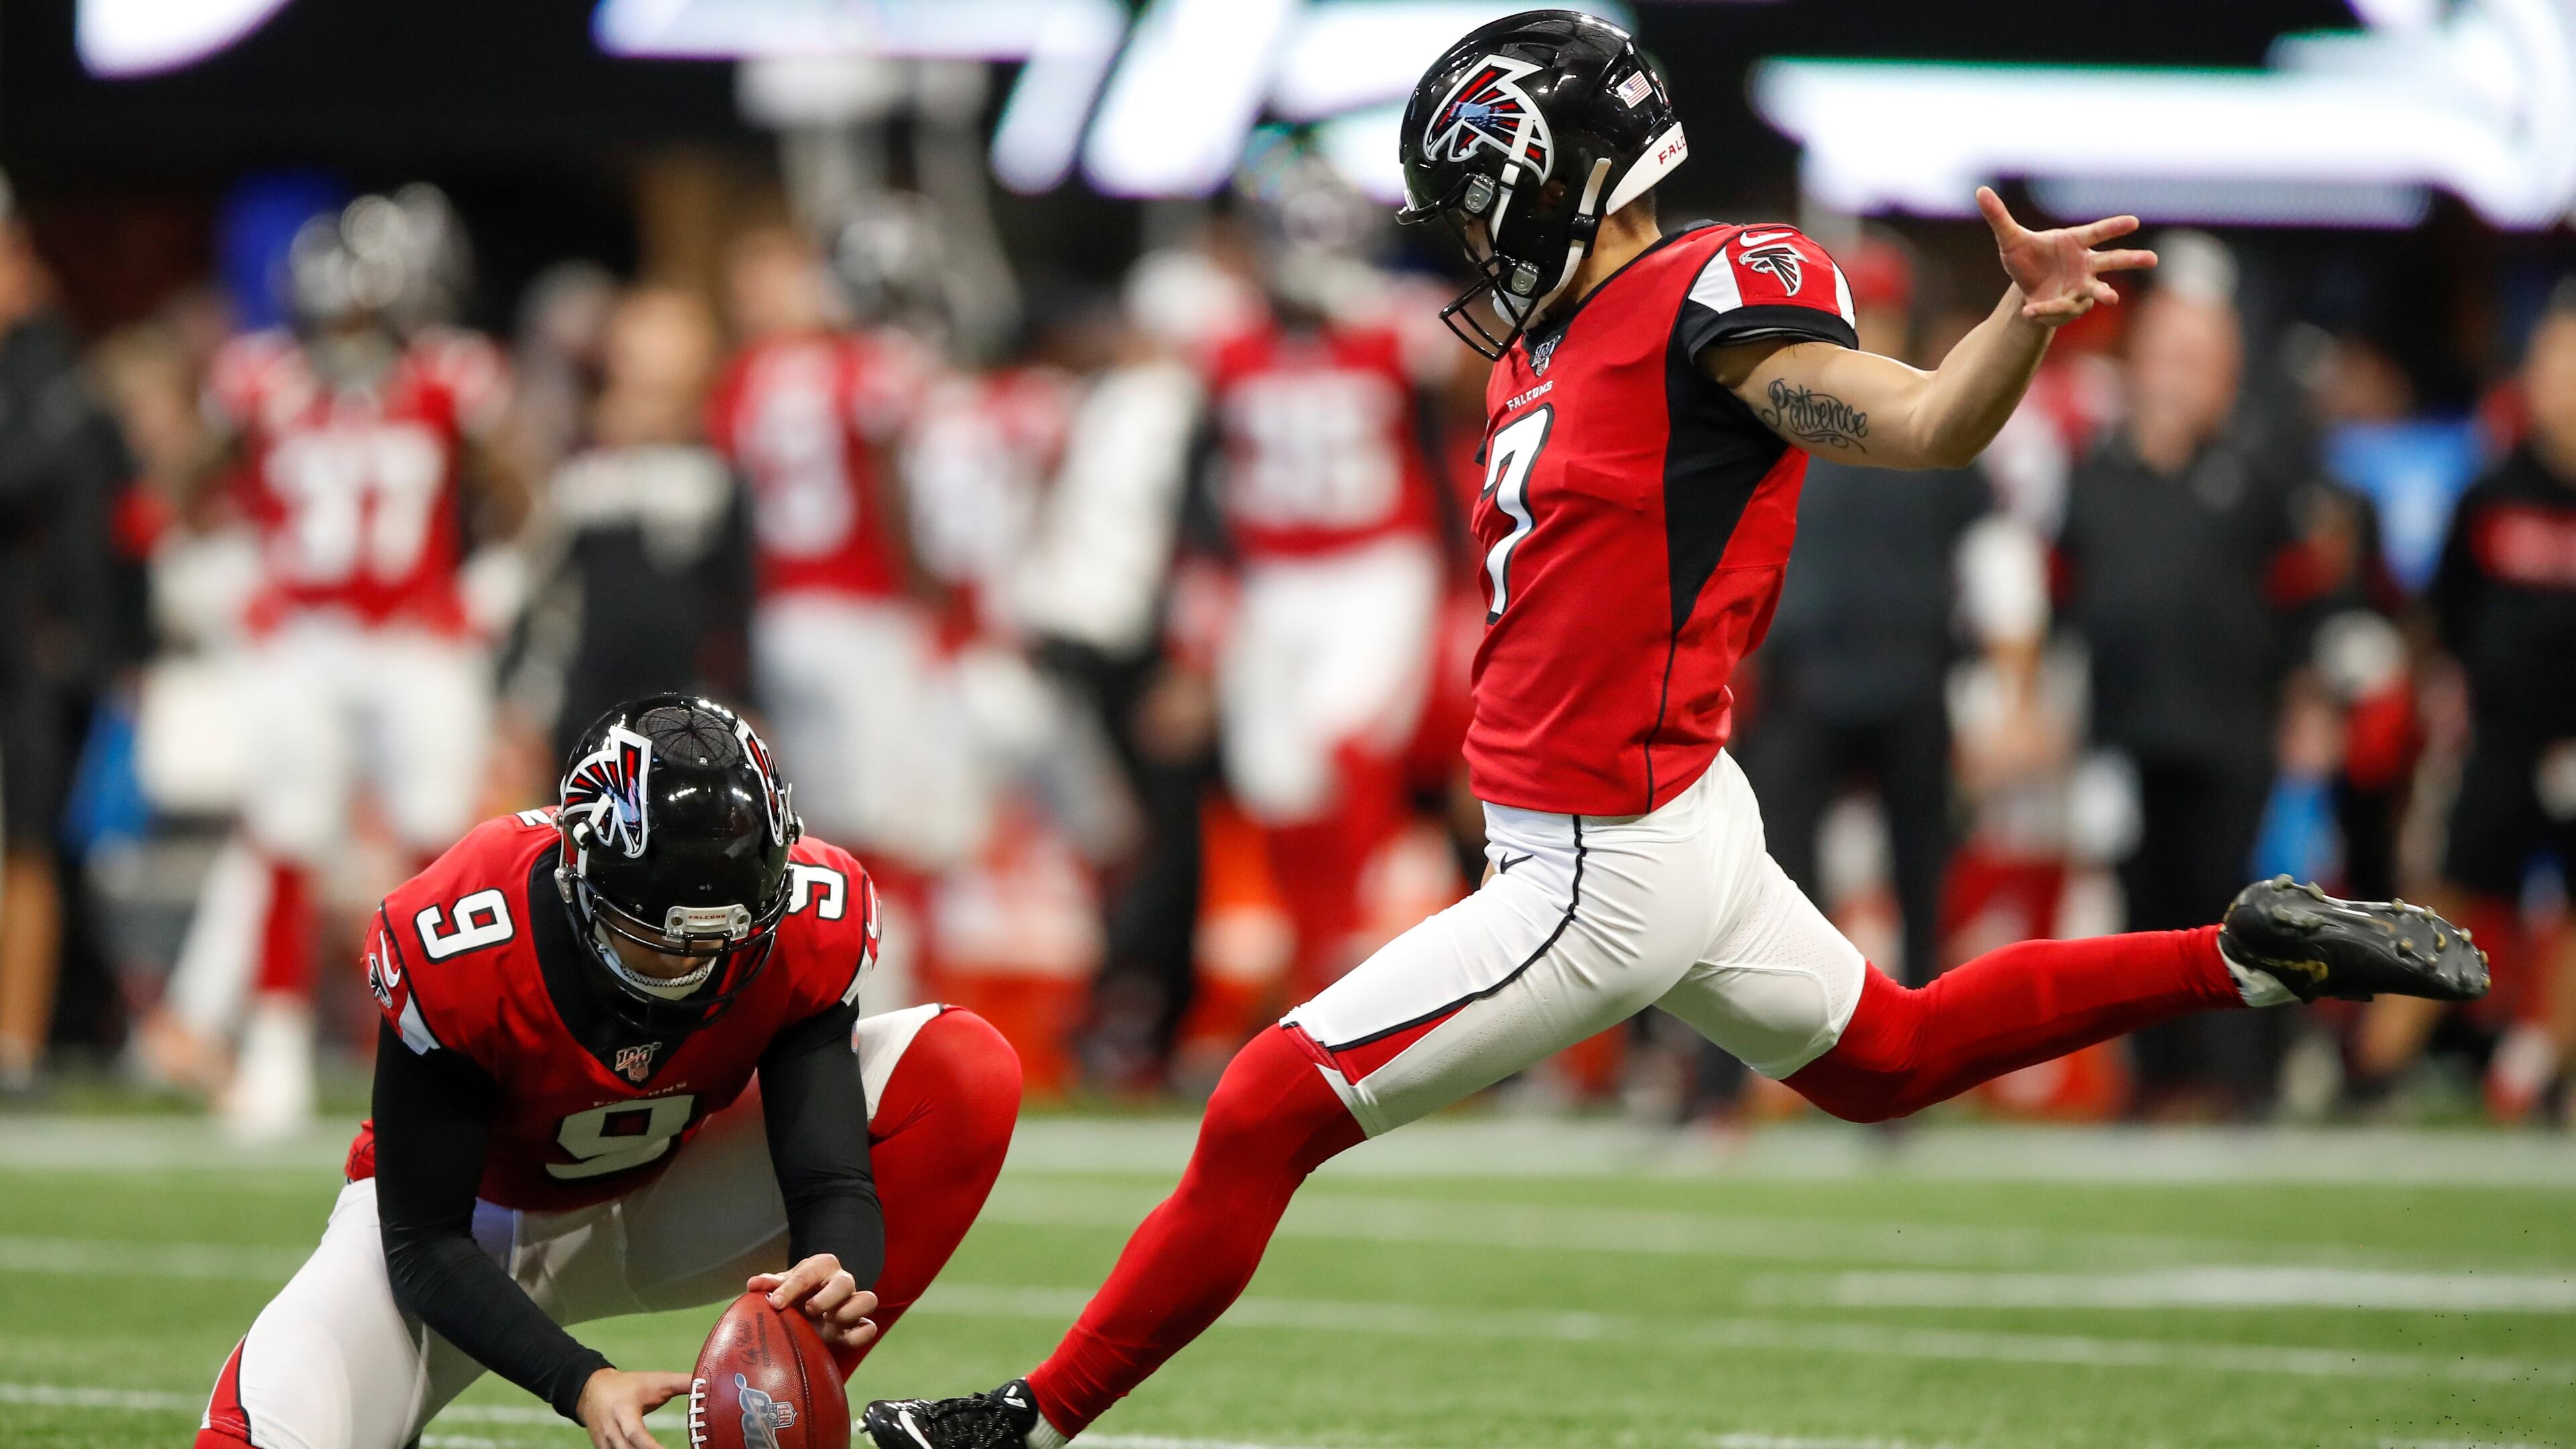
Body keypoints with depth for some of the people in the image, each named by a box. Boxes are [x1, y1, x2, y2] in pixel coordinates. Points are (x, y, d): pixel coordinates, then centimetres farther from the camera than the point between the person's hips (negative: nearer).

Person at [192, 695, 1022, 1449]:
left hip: (658, 1203, 3)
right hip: (480, 1219, -3)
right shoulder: (458, 948, -34)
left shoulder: (808, 928, -25)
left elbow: (830, 1177, -26)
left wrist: (836, 1275, -52)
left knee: (968, 1072, -21)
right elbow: (424, 1243, -27)